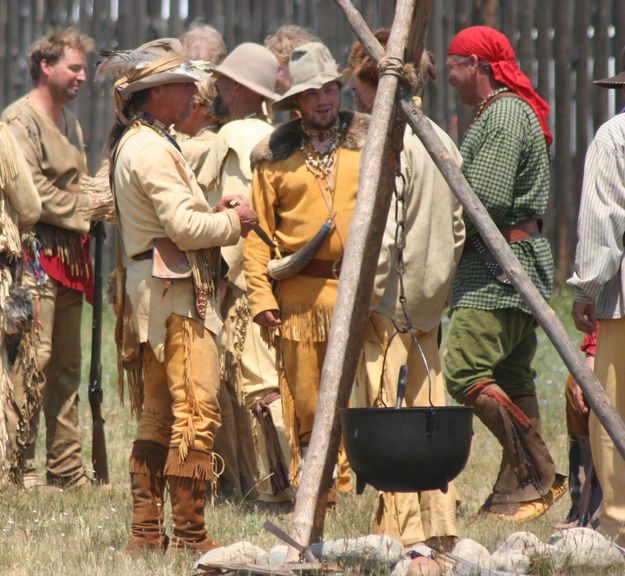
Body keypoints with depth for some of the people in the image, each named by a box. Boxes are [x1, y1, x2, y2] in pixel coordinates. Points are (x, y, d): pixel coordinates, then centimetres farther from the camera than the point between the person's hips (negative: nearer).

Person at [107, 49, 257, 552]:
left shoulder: (131, 144, 18)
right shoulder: (152, 150, -14)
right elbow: (184, 227, -20)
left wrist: (212, 212, 10)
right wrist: (232, 220, -4)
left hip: (151, 292, 11)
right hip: (177, 291, -11)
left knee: (158, 415, 12)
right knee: (197, 412, -10)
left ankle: (146, 531, 13)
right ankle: (189, 536, -11)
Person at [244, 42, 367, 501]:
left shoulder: (370, 141, 10)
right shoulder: (276, 155, 9)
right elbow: (259, 231, 8)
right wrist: (260, 293, -1)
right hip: (301, 291, 0)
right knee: (305, 398, 1)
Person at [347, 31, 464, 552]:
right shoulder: (441, 140, 12)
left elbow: (382, 231, -20)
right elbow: (456, 227, 16)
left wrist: (361, 298, -17)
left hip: (391, 299, -9)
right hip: (429, 296, 9)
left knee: (386, 412, -5)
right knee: (426, 412, 12)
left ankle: (404, 533, -7)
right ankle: (438, 529, 14)